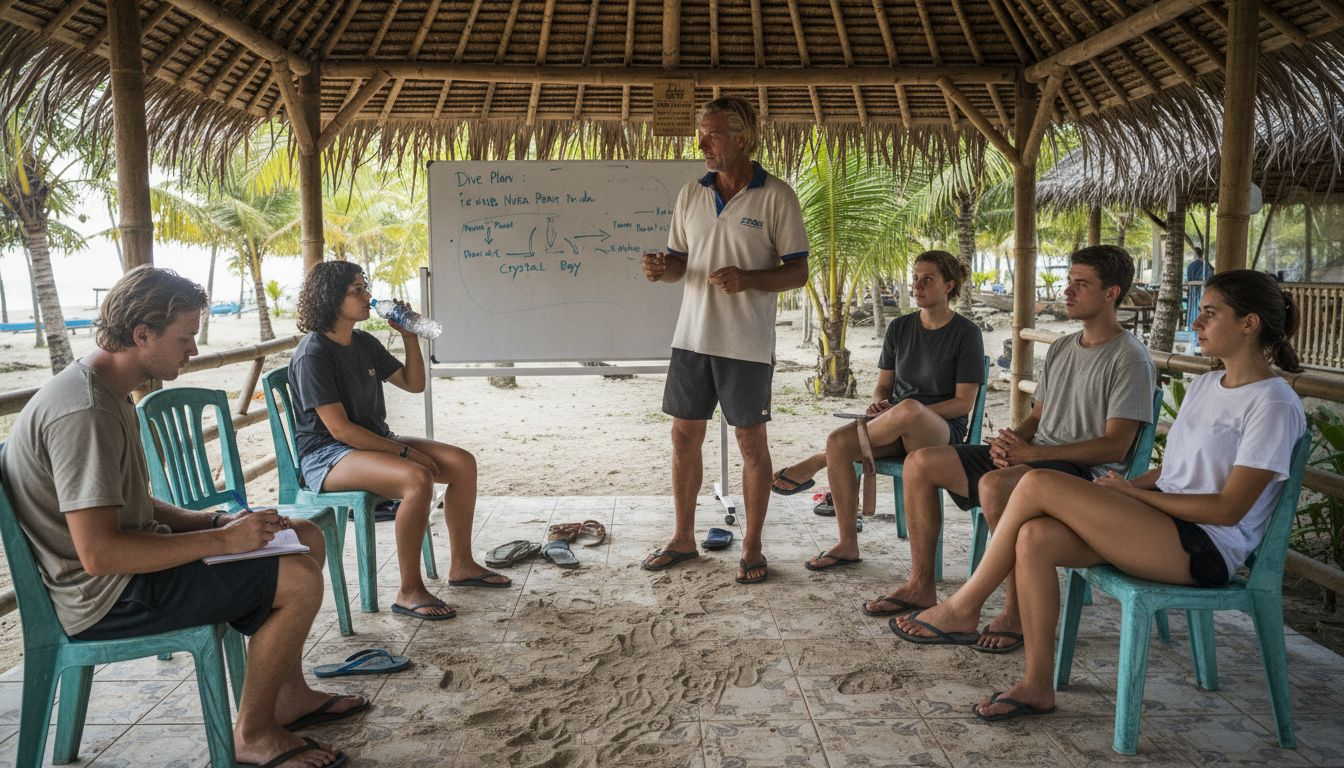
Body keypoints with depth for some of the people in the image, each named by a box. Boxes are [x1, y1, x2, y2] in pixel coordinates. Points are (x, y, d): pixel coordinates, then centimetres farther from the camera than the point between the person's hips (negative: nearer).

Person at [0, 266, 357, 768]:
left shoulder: (106, 391, 9)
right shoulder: (84, 413, -25)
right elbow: (100, 554, -29)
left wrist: (216, 521, 2)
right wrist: (222, 540, -22)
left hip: (130, 557, 10)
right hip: (102, 597, -10)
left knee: (306, 538, 11)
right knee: (299, 580, -19)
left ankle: (289, 694, 22)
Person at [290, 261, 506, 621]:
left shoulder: (365, 343, 9)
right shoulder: (312, 355, -16)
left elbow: (413, 383, 16)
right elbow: (339, 429, -22)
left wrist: (409, 336, 2)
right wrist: (404, 450, -21)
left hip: (374, 441, 9)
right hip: (326, 456, -9)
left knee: (463, 462, -5)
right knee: (417, 478, -34)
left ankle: (461, 565, 8)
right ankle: (409, 592, -23)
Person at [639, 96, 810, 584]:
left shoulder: (776, 197, -6)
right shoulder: (690, 194, 9)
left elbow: (797, 271, -6)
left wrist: (746, 279, -23)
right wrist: (661, 269, -9)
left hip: (747, 343, -5)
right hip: (692, 337, 5)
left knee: (751, 442, 4)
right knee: (684, 436, 10)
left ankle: (752, 546, 18)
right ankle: (682, 538, 24)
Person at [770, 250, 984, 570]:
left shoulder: (966, 333, -3)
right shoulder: (899, 328, 11)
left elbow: (964, 402, -7)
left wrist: (911, 412, -19)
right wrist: (880, 404, -10)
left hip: (942, 430, -4)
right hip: (895, 431, 5)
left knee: (909, 408, -40)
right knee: (838, 441, -26)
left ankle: (816, 462, -21)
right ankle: (848, 545, -15)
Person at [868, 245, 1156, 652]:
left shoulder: (1130, 359, -9)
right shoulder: (1061, 348, 18)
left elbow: (1114, 447, -16)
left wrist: (1032, 453, -20)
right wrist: (1009, 441, -2)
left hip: (1086, 471, -9)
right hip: (1034, 456, 9)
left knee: (995, 485, -39)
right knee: (920, 462, -2)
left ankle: (1016, 614, -26)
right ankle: (920, 586, 5)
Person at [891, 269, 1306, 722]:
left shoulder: (1273, 405, -10)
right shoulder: (1206, 385, 17)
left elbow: (1228, 509, -15)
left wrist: (1133, 492, -12)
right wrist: (1126, 488, 1)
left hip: (1204, 548, -8)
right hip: (1164, 520, 8)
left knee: (1039, 484, -22)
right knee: (1035, 536, -20)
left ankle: (964, 607, -7)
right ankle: (1037, 686, -10)